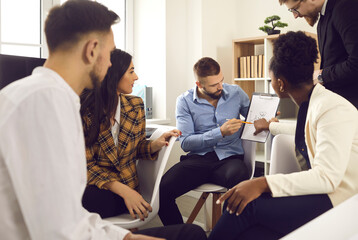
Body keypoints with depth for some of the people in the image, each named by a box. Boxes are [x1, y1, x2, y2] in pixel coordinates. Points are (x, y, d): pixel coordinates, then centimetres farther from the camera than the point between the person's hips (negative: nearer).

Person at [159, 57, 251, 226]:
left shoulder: (236, 93, 9)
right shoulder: (185, 101, 2)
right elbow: (185, 143, -6)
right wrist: (220, 132, -17)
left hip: (229, 157, 1)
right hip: (198, 159, 0)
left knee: (240, 178, -38)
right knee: (161, 190, -26)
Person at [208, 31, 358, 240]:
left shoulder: (332, 109, -20)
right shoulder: (309, 105, 9)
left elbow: (327, 177, -28)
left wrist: (264, 183, -34)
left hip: (338, 199, -8)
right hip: (320, 192, 8)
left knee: (246, 205, -24)